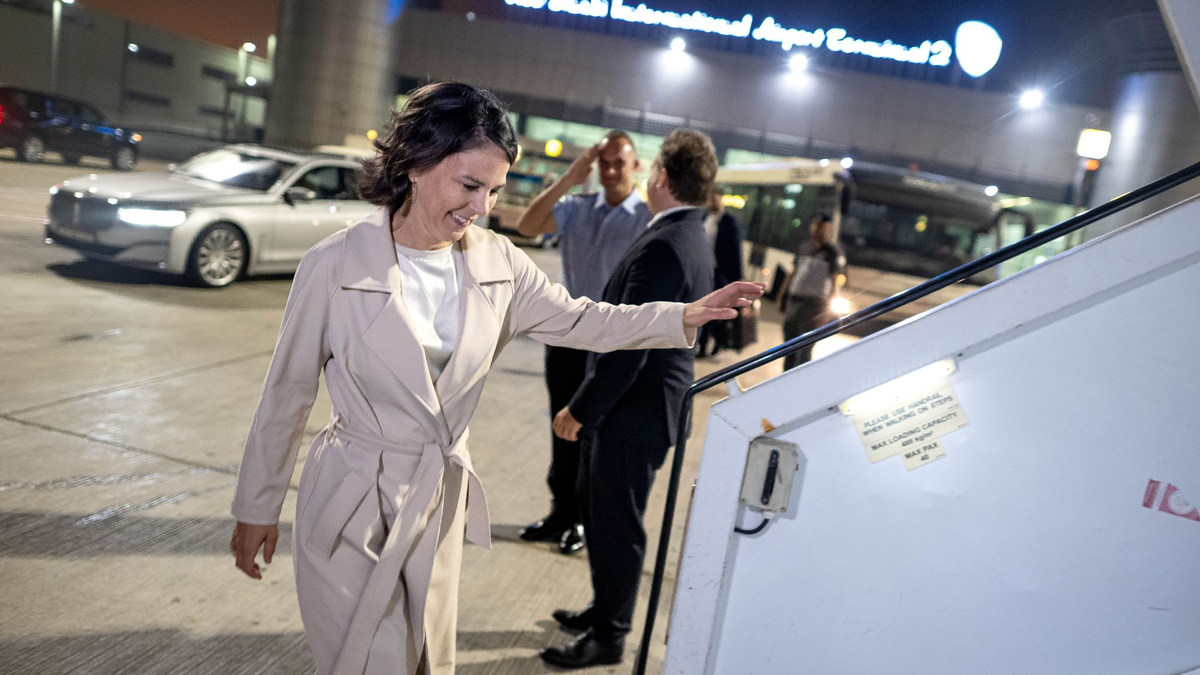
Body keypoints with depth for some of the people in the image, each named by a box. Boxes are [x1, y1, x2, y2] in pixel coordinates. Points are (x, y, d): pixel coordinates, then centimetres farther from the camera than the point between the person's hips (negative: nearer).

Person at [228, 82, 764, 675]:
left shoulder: (497, 263, -5)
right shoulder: (334, 266, -16)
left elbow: (581, 321, 6)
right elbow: (286, 394, -7)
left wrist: (684, 316, -5)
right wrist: (257, 508, 2)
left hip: (442, 502, 4)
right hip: (352, 508, -4)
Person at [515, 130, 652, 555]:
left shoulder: (648, 219, -7)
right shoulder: (577, 208, 5)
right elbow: (527, 227, -9)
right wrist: (568, 180, -13)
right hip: (566, 334, 4)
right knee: (564, 431, 15)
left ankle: (582, 522, 23)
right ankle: (560, 513, 30)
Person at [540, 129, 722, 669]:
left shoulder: (663, 247, -23)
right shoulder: (691, 239, 10)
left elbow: (629, 346, -26)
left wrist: (581, 410, -18)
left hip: (634, 410, -10)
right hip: (639, 405, 10)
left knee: (616, 525, 5)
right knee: (600, 510, 23)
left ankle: (608, 637, 23)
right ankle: (604, 610, 40)